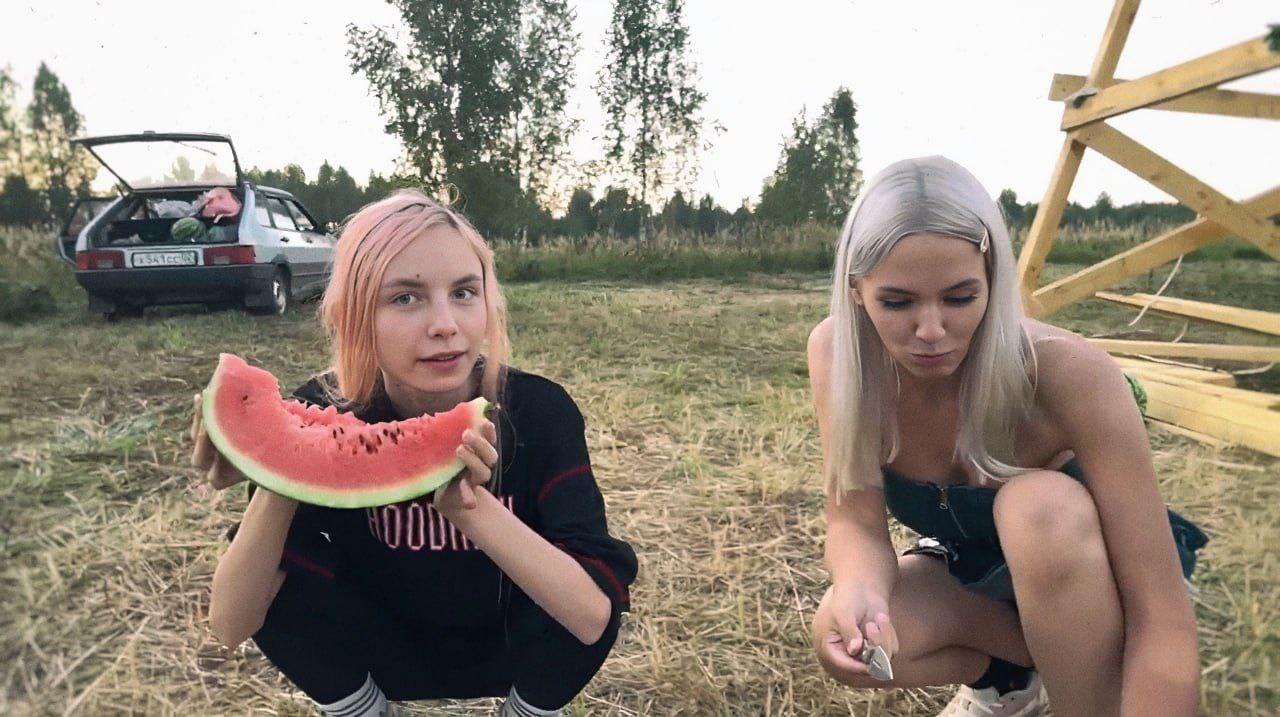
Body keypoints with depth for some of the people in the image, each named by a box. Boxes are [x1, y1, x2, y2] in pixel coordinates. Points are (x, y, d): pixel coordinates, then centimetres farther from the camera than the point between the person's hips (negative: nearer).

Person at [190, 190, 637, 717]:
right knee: (280, 582, -24)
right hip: (386, 651, 1)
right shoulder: (323, 412, -20)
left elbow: (592, 614, -33)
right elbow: (232, 624, -23)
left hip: (512, 647, 0)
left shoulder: (538, 410, -24)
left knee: (606, 573, -28)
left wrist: (472, 505, -48)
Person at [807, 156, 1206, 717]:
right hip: (972, 567, 4)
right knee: (843, 639, -24)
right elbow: (855, 519, -20)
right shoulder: (837, 353, -23)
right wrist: (858, 593, -43)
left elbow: (1162, 618, -32)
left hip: (1086, 564, -3)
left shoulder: (1067, 373, -33)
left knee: (1038, 504, -36)